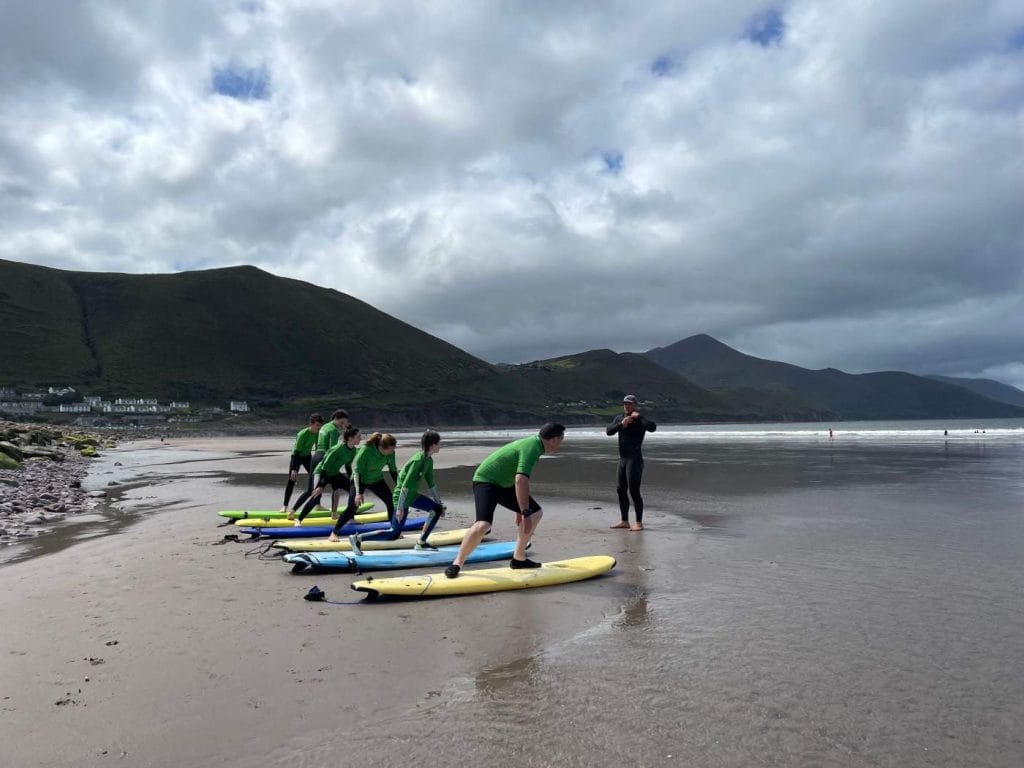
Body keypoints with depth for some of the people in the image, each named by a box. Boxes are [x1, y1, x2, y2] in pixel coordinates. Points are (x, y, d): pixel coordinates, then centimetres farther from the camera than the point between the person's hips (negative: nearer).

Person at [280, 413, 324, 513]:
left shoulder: (317, 434, -11)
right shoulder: (302, 434, -30)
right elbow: (296, 451, -30)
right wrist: (294, 469, -34)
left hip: (307, 456, 6)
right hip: (297, 456, -6)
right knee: (292, 480, -7)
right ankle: (285, 506, 1)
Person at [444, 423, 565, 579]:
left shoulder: (533, 444, 8)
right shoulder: (531, 448, -23)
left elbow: (521, 480, 20)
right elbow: (520, 481, -35)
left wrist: (520, 509, 26)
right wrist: (525, 514, -33)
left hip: (504, 484, 10)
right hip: (486, 481, -10)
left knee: (536, 512, 10)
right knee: (483, 524, -30)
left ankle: (519, 558, 18)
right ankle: (457, 564, -11)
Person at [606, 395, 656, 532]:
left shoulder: (641, 419, -9)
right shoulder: (619, 417, 11)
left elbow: (653, 427, -28)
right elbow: (609, 431, -2)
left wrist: (638, 416, -23)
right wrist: (621, 424, -16)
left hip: (635, 459, -8)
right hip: (623, 459, 8)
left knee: (634, 491, -11)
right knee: (620, 490, 12)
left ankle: (639, 523, -5)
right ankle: (624, 521, 23)